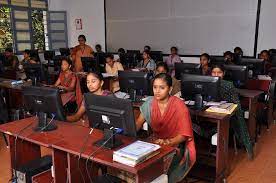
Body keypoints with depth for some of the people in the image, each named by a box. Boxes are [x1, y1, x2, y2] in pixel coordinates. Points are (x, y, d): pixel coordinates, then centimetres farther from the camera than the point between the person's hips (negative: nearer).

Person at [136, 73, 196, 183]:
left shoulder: (179, 106, -17)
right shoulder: (150, 103, -3)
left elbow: (184, 135, -16)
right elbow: (138, 124, -1)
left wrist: (167, 142, -32)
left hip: (176, 145, -4)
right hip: (156, 142, 4)